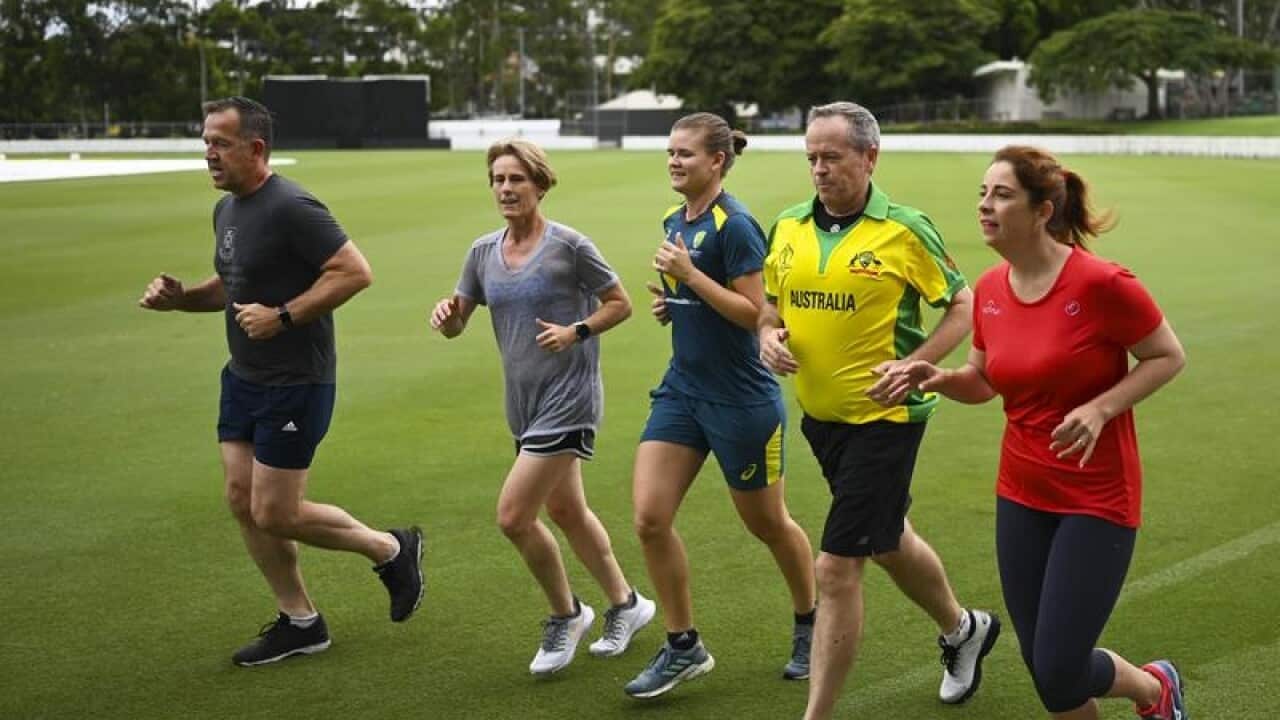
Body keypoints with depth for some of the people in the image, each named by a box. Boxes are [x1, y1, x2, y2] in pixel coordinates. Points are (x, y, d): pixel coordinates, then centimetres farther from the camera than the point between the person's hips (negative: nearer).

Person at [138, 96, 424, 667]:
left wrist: (284, 316, -26)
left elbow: (355, 272, -23)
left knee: (275, 514, -5)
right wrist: (178, 297, 5)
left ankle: (392, 550, 17)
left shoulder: (290, 208, -20)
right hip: (243, 379, 9)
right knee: (242, 502, 9)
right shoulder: (226, 209, 10)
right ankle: (300, 622, 22)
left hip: (295, 384, -9)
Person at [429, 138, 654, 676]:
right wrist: (446, 313, -13)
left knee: (514, 516, -12)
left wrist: (576, 331, -18)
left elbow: (620, 304, -3)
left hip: (567, 399, -7)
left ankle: (565, 615, 11)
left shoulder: (569, 245, -11)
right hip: (523, 403, 7)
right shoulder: (483, 252, 6)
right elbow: (456, 325, 10)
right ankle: (626, 605, 37)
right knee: (565, 511, 18)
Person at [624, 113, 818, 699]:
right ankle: (683, 647, 11)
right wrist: (669, 304, 1)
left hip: (741, 400, -7)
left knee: (768, 524, 10)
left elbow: (754, 311, -20)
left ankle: (810, 628, 34)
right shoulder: (674, 221, 8)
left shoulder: (734, 225, -16)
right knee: (650, 519, -3)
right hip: (682, 390, 7)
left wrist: (688, 272, -23)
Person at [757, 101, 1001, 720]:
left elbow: (963, 307, -6)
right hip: (819, 414, 7)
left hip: (883, 415, -7)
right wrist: (769, 337, -6)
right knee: (888, 542, 25)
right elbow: (771, 304, 16)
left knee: (836, 569, -9)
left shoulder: (905, 230, -12)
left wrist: (912, 366, -18)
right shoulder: (789, 227, 3)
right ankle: (963, 629, 52)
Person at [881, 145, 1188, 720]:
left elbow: (1169, 357, -8)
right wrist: (937, 378, -7)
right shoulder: (989, 290, 0)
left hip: (1097, 499, -6)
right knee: (1042, 665, 10)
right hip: (1021, 495, 6)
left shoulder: (1101, 283, -19)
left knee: (1058, 674, -6)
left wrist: (1100, 408, -21)